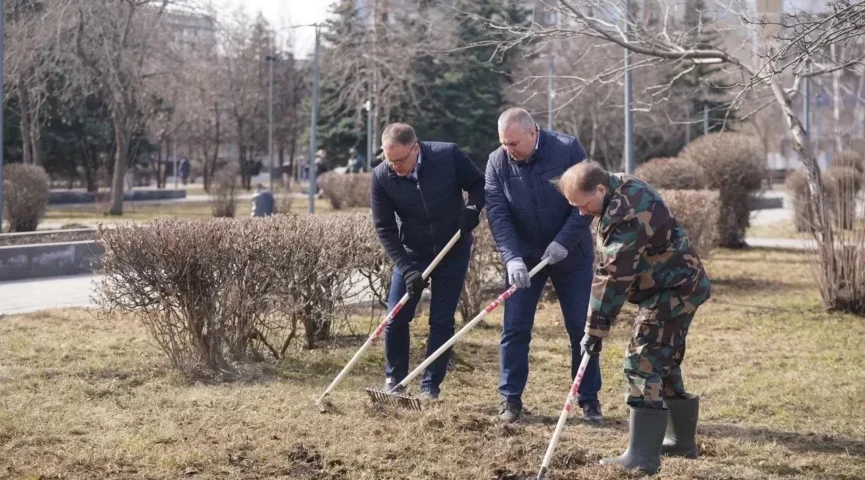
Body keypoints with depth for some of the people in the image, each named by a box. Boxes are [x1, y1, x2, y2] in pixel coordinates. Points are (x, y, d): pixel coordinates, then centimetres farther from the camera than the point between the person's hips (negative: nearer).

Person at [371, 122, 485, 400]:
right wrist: (406, 269, -20)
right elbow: (385, 228, -13)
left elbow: (479, 184, -4)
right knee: (396, 318, -1)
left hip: (453, 251, -1)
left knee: (442, 321, 0)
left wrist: (473, 208, -24)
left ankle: (431, 386, 9)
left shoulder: (449, 156, -21)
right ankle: (394, 381, 17)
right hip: (411, 254, 1)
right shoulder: (382, 177, -18)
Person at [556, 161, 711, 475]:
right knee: (664, 362, 18)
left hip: (673, 291, -11)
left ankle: (642, 456, -14)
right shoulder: (626, 187, 4)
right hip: (678, 286, 11)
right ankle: (681, 439, 30)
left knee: (644, 364, -13)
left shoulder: (626, 216, -28)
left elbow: (613, 276, -28)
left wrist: (595, 329, -25)